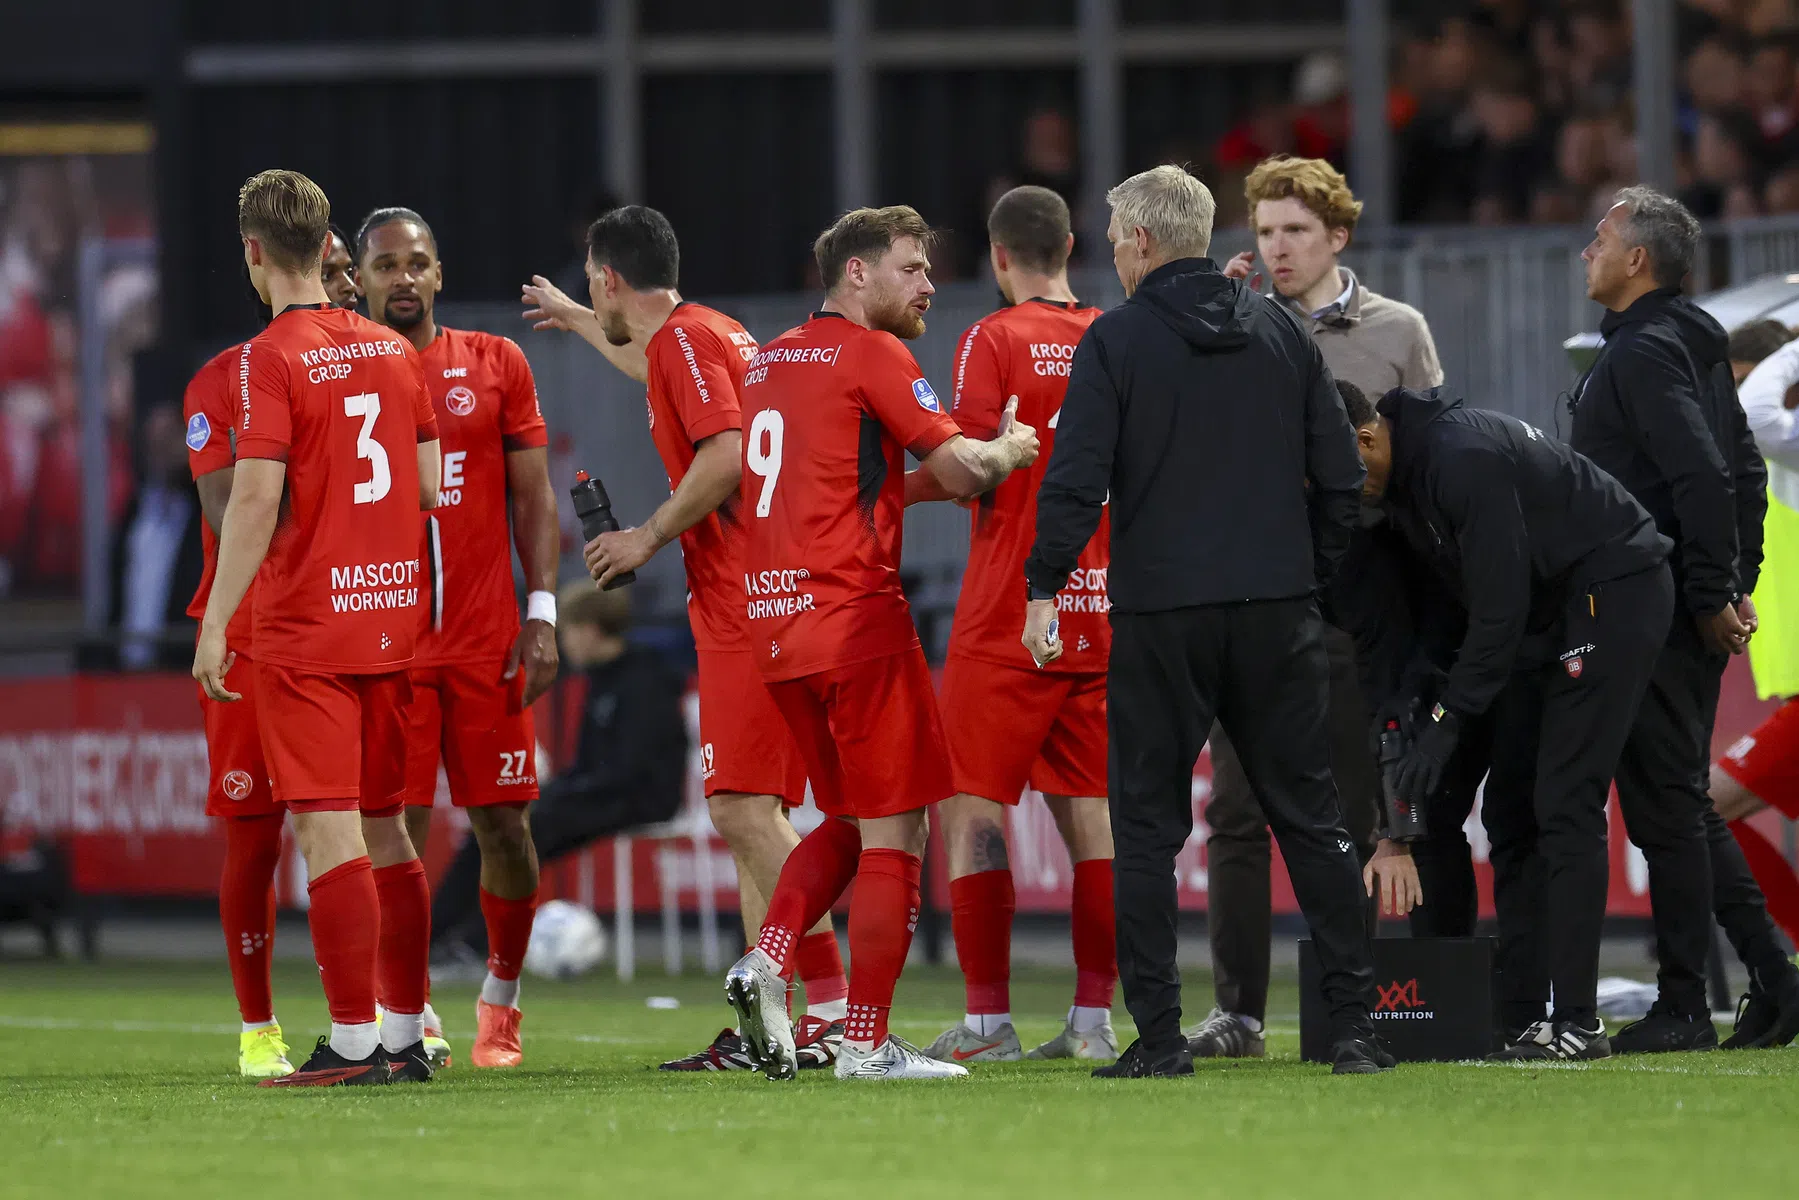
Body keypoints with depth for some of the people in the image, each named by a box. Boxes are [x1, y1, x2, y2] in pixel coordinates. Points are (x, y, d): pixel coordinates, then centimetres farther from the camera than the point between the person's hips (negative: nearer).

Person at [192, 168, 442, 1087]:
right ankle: (406, 1036, 15)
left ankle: (353, 1043, -9)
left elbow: (256, 500, -17)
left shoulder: (270, 359, -11)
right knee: (386, 828, 13)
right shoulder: (392, 350, 9)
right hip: (391, 619, 7)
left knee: (327, 829, -6)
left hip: (305, 627, -7)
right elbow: (430, 487, 12)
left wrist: (215, 623, -13)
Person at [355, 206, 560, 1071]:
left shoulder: (495, 365, 6)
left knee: (502, 825, 2)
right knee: (396, 827, -6)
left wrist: (540, 617, -1)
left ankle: (501, 996, 22)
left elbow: (531, 497, 8)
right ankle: (412, 1014, 3)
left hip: (486, 641, 1)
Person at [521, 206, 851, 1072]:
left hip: (743, 607, -10)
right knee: (750, 815, 10)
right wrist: (576, 321, 62)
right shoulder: (703, 336, 21)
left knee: (743, 808, -15)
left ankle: (834, 1008, -20)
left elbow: (725, 454, -23)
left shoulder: (685, 337, -9)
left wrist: (650, 538, -13)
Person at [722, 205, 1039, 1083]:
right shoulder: (871, 355, -7)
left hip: (774, 622, 8)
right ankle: (868, 1042, -3)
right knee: (893, 833, -1)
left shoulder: (769, 362, 18)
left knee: (848, 821, 19)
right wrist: (1010, 451, 9)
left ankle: (767, 959, -1)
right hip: (857, 617, -8)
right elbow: (959, 470, -13)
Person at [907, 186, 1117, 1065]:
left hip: (1009, 611, -5)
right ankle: (1092, 1017, 7)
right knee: (1090, 811, 9)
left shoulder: (993, 341, -8)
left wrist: (886, 492, 0)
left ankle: (987, 1023, -5)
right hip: (1102, 609, 5)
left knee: (973, 810, -1)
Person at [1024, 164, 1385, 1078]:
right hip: (1277, 612, 4)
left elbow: (1077, 480, -10)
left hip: (1161, 613, -4)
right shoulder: (1280, 332, 9)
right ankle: (1354, 1025, 3)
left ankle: (1158, 1032, -2)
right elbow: (1339, 475, 10)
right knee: (1309, 814, 8)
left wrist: (1044, 588, -2)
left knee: (1148, 822, 4)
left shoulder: (1116, 341, -4)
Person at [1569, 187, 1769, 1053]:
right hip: (1691, 612, 10)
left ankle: (1683, 1007, -6)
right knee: (1680, 801, 14)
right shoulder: (1697, 347, 17)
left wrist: (1711, 597, -20)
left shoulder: (1645, 353, -14)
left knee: (1663, 805, -7)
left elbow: (1704, 477, -23)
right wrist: (1736, 584, 18)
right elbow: (1744, 472, 21)